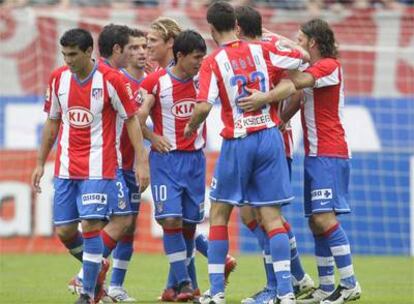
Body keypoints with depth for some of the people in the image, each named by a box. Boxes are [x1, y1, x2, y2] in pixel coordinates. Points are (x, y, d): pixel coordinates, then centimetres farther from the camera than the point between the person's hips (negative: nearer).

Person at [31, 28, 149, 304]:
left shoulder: (110, 79, -10)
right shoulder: (58, 79, 5)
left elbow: (132, 120, -4)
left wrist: (142, 162, -10)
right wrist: (40, 163, 16)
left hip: (99, 168, -5)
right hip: (66, 169, 5)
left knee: (91, 226, -13)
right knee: (64, 231, 4)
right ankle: (97, 269, 31)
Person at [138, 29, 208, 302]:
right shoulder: (156, 82, -6)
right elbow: (138, 119, -6)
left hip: (195, 159, 3)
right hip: (165, 159, -3)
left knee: (190, 222, 4)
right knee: (171, 219, -13)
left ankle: (183, 278, 20)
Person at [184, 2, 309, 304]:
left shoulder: (213, 62, -7)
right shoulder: (261, 50, 3)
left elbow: (203, 107, -15)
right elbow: (301, 58, 11)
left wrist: (191, 127, 5)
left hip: (237, 143, -3)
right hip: (270, 137, 3)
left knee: (219, 213, 11)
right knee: (271, 216, 2)